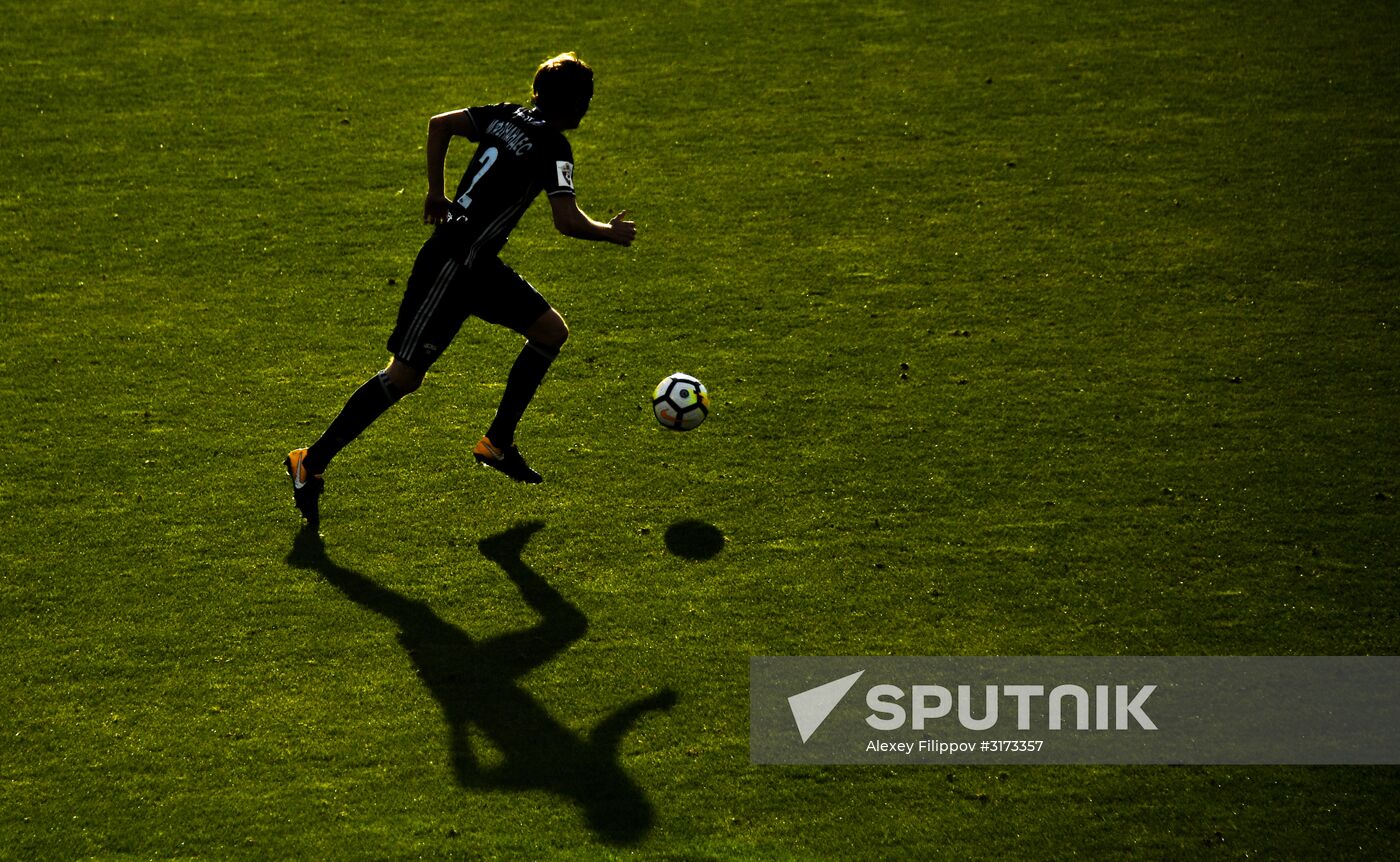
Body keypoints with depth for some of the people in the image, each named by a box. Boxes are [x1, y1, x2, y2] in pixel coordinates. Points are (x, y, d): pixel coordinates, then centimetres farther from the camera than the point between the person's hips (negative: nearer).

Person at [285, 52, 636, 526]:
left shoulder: (506, 116, 10)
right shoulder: (554, 148, -13)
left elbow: (440, 124, 10)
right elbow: (568, 221, -21)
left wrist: (436, 192, 17)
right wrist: (612, 233, -3)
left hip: (479, 265, 10)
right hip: (453, 264, -10)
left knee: (552, 331, 13)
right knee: (405, 374, -6)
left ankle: (497, 442, 18)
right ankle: (311, 463, 1)